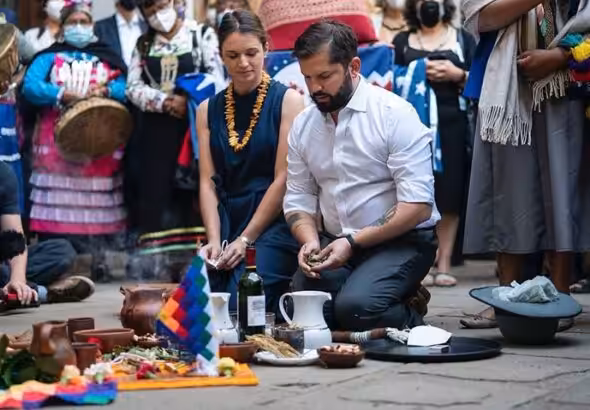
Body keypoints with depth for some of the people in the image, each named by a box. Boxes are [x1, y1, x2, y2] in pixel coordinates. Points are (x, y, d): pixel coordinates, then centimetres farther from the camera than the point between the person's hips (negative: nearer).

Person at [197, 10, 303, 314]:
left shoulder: (287, 100, -1)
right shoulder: (208, 110, 12)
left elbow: (282, 179, -7)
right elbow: (208, 182, 6)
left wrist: (246, 240, -11)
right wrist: (214, 240, -9)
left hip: (273, 224, -3)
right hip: (227, 223, 4)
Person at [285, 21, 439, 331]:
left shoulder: (395, 115, -13)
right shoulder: (302, 125, 6)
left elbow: (418, 205, -18)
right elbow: (298, 200, 9)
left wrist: (352, 242, -22)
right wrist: (311, 241, -13)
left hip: (401, 241, -5)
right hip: (334, 244, 5)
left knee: (354, 307, -30)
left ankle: (409, 317, 2)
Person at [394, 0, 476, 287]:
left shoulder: (464, 39, 15)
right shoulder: (402, 41, 16)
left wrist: (458, 74, -7)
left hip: (452, 123, 0)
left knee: (449, 192, -4)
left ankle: (444, 263, 0)